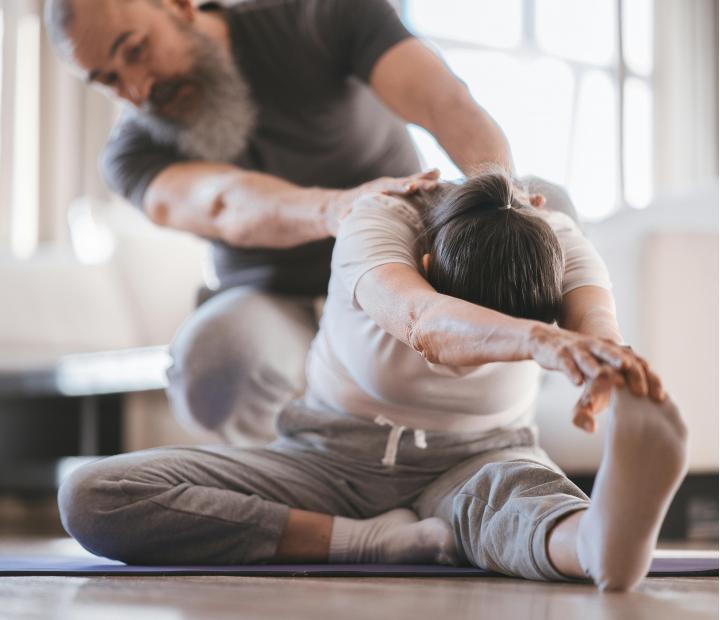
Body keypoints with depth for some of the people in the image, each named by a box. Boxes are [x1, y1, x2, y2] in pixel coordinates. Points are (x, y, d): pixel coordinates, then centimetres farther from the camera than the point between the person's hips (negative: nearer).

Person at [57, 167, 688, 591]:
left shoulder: (557, 241, -15)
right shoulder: (375, 225, -25)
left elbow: (600, 332, -35)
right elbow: (420, 320, -48)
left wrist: (612, 376, -62)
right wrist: (540, 340, -69)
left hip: (477, 461, 0)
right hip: (333, 459, 0)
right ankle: (373, 541, -29)